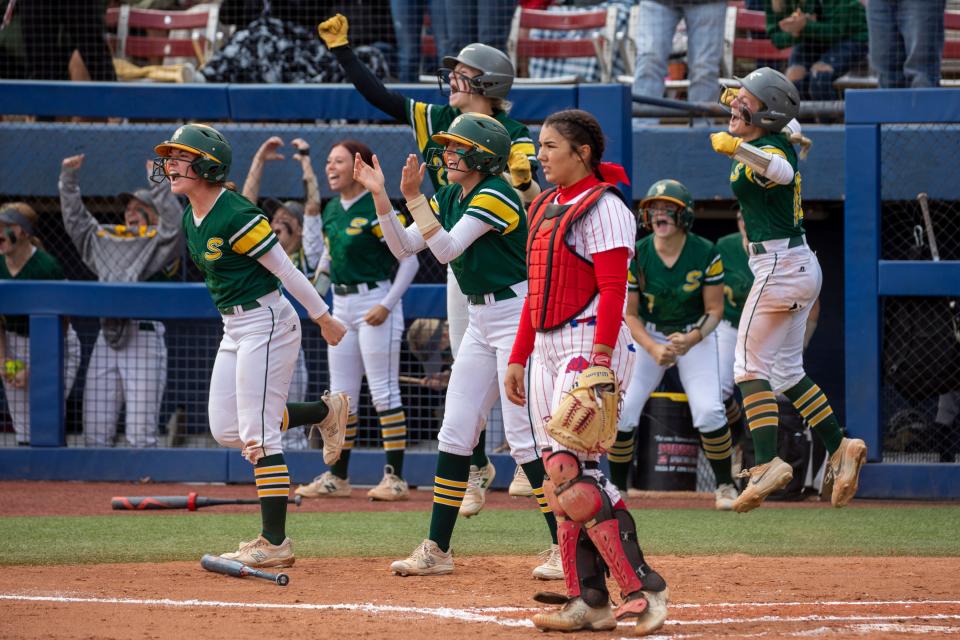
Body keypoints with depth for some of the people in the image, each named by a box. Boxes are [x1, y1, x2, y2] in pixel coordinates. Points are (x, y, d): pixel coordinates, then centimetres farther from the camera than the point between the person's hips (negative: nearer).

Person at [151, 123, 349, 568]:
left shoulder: (236, 216, -21)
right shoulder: (193, 219, 8)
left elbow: (284, 269, -16)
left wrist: (323, 318, -11)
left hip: (266, 324, -10)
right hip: (234, 329, 10)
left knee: (257, 436, -8)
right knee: (225, 429, 12)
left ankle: (275, 544, -3)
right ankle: (326, 412, 30)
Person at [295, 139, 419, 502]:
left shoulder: (377, 210, -14)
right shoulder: (332, 211, 10)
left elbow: (409, 260, -14)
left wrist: (387, 305, -19)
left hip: (375, 300, -8)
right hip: (341, 305, 8)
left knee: (384, 392, -7)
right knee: (341, 394, 10)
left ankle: (395, 478, -4)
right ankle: (337, 478, 16)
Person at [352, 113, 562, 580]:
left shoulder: (496, 195, -16)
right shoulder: (449, 199, 11)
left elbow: (446, 248, -23)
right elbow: (403, 246, 7)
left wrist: (413, 197, -23)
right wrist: (378, 195, -2)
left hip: (517, 314, -9)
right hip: (481, 320, 9)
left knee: (523, 435, -11)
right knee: (455, 432, 7)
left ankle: (565, 546, -6)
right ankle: (436, 550, 11)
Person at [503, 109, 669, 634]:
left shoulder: (603, 207, -9)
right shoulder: (545, 208, 18)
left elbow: (612, 290, -17)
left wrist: (599, 361, -24)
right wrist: (518, 358, 17)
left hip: (590, 343, -9)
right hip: (547, 349, 9)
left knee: (572, 472, -17)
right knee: (559, 478, 4)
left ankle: (641, 588, -13)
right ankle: (587, 602, 5)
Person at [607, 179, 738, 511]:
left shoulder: (706, 253, -16)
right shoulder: (636, 256, -14)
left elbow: (715, 311, -10)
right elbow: (629, 314, -8)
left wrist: (691, 340, -27)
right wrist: (654, 349, -24)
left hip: (696, 335, -1)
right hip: (648, 336, 1)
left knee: (708, 411, -17)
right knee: (622, 411, -10)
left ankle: (725, 486, 3)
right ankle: (616, 489, 9)